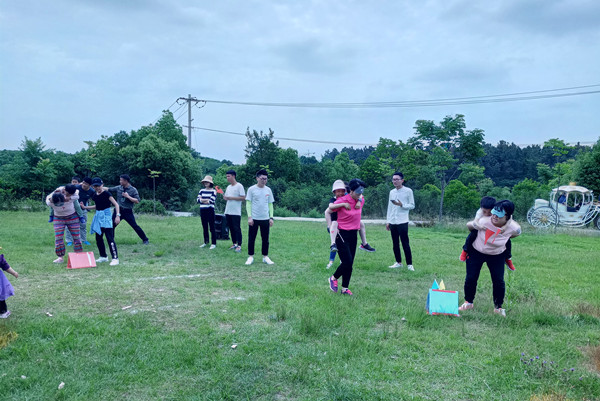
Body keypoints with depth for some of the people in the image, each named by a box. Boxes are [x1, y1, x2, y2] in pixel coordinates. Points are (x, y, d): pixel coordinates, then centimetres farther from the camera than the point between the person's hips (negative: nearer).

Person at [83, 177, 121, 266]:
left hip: (106, 216, -8)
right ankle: (103, 256, 26)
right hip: (98, 217, 8)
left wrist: (117, 215, -25)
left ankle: (115, 258, -13)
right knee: (98, 238, 12)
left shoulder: (106, 194, -11)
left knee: (109, 238, -13)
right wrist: (85, 207, 16)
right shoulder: (95, 195, 9)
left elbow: (116, 204, -15)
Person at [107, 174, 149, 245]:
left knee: (135, 226, -5)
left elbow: (137, 201, -15)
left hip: (128, 212, -4)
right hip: (118, 210, 4)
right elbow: (108, 189, 10)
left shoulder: (133, 190, -10)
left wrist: (128, 196, -22)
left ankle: (145, 240, 4)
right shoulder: (118, 188, 3)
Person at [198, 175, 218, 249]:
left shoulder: (213, 191, -3)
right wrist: (206, 200, -13)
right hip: (202, 210, 5)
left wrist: (202, 200, -6)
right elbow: (198, 199, 0)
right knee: (204, 227, 11)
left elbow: (211, 201, -14)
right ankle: (206, 242, 21)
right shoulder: (201, 190, 11)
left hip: (210, 210, -5)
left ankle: (214, 243, 0)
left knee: (212, 227, -4)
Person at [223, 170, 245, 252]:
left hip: (236, 212, -7)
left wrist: (231, 198, -17)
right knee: (231, 228, 11)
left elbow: (243, 198, -13)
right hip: (228, 211, 7)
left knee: (237, 228, -5)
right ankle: (234, 244, 20)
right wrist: (224, 197, -4)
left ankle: (239, 245, 0)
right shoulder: (228, 187, 15)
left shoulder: (239, 186, -7)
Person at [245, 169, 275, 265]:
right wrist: (249, 217, -10)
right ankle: (250, 257, 14)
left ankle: (265, 257, 18)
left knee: (265, 239, 8)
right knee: (251, 238, 3)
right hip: (254, 218, -3)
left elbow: (270, 204, 11)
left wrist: (271, 217, 5)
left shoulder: (268, 190, 7)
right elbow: (248, 203, -3)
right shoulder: (251, 189, -3)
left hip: (265, 219, 3)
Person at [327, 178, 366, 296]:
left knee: (350, 264, 7)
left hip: (353, 235, 6)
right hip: (342, 234, -6)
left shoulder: (361, 201, 3)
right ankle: (333, 278, 16)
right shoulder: (342, 200, -14)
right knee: (347, 262, -10)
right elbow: (329, 209, -9)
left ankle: (345, 288, 17)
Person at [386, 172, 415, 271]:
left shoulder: (408, 191, -3)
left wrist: (401, 205, -18)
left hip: (402, 222, -5)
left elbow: (412, 206, -2)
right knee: (395, 244, 10)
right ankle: (398, 262, 20)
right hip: (392, 222, 5)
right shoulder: (392, 192, 12)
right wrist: (387, 221, 12)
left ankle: (409, 264, 4)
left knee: (405, 244, -4)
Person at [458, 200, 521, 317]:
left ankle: (498, 307, 19)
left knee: (499, 281, -3)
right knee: (470, 278, -1)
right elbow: (469, 225, -11)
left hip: (497, 256, 1)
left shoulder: (514, 228, -25)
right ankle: (468, 302, 22)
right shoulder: (484, 222, -32)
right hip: (476, 252, -1)